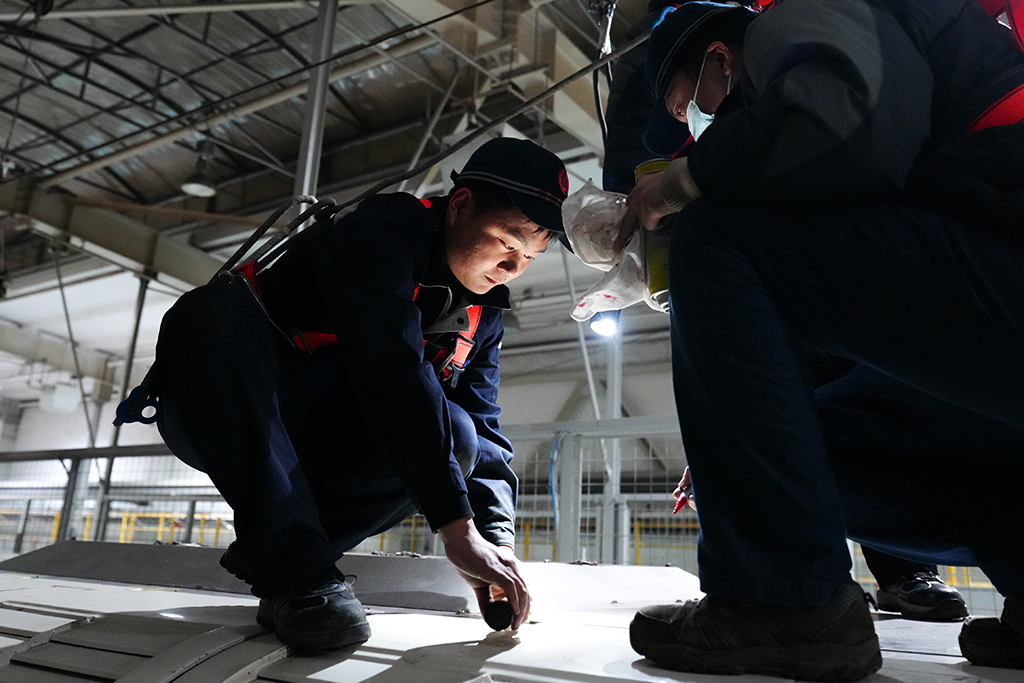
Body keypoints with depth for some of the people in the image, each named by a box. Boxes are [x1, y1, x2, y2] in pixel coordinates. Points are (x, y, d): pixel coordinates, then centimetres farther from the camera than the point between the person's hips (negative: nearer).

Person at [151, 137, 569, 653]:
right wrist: (455, 527, -38)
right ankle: (294, 573, -31)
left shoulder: (482, 315, 3)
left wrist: (496, 537, -19)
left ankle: (268, 549, -8)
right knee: (210, 315, -36)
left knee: (457, 438, -21)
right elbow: (391, 373, -35)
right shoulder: (381, 234, -21)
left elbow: (485, 429, -2)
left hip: (324, 452, 5)